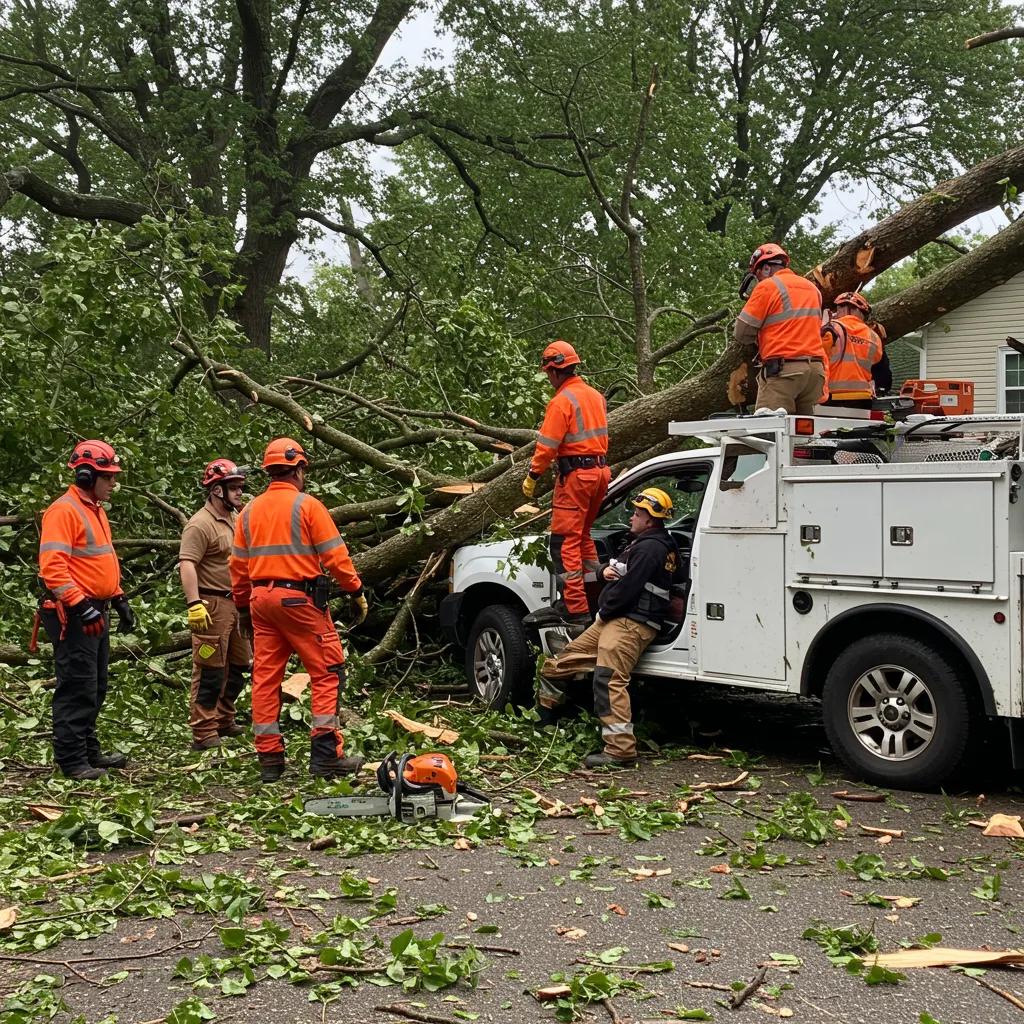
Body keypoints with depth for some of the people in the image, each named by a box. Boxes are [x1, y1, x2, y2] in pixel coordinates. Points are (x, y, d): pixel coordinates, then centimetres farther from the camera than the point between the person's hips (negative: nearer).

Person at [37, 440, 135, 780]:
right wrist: (81, 606, -27)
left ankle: (89, 751, 25)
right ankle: (71, 761, -1)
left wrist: (119, 600, 20)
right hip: (73, 614, -10)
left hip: (96, 612, 10)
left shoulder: (95, 510, 17)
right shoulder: (64, 511, -14)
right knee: (78, 688, -7)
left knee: (95, 688, 15)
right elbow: (52, 567, -23)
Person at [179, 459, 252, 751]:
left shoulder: (236, 518, 15)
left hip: (237, 603, 10)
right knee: (210, 672, -6)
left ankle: (224, 721, 32)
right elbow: (187, 565, -24)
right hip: (212, 604, -10)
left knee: (239, 667, 18)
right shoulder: (200, 524, -15)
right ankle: (204, 735, -1)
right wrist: (194, 604, -32)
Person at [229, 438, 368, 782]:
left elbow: (238, 564, 13)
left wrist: (243, 606, 20)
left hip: (261, 598, 6)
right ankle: (325, 753, -3)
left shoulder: (249, 511, 11)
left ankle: (269, 758, 10)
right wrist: (356, 591, -1)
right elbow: (335, 556, -10)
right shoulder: (307, 505, -6)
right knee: (327, 673, 1)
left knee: (265, 677, 8)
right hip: (299, 598, -6)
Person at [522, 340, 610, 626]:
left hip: (575, 475, -9)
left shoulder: (562, 401, -13)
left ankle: (576, 609, -10)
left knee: (565, 542, -5)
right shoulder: (595, 396, 13)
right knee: (583, 534, 22)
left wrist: (532, 477, -5)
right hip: (600, 470, 9)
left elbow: (547, 445, -15)